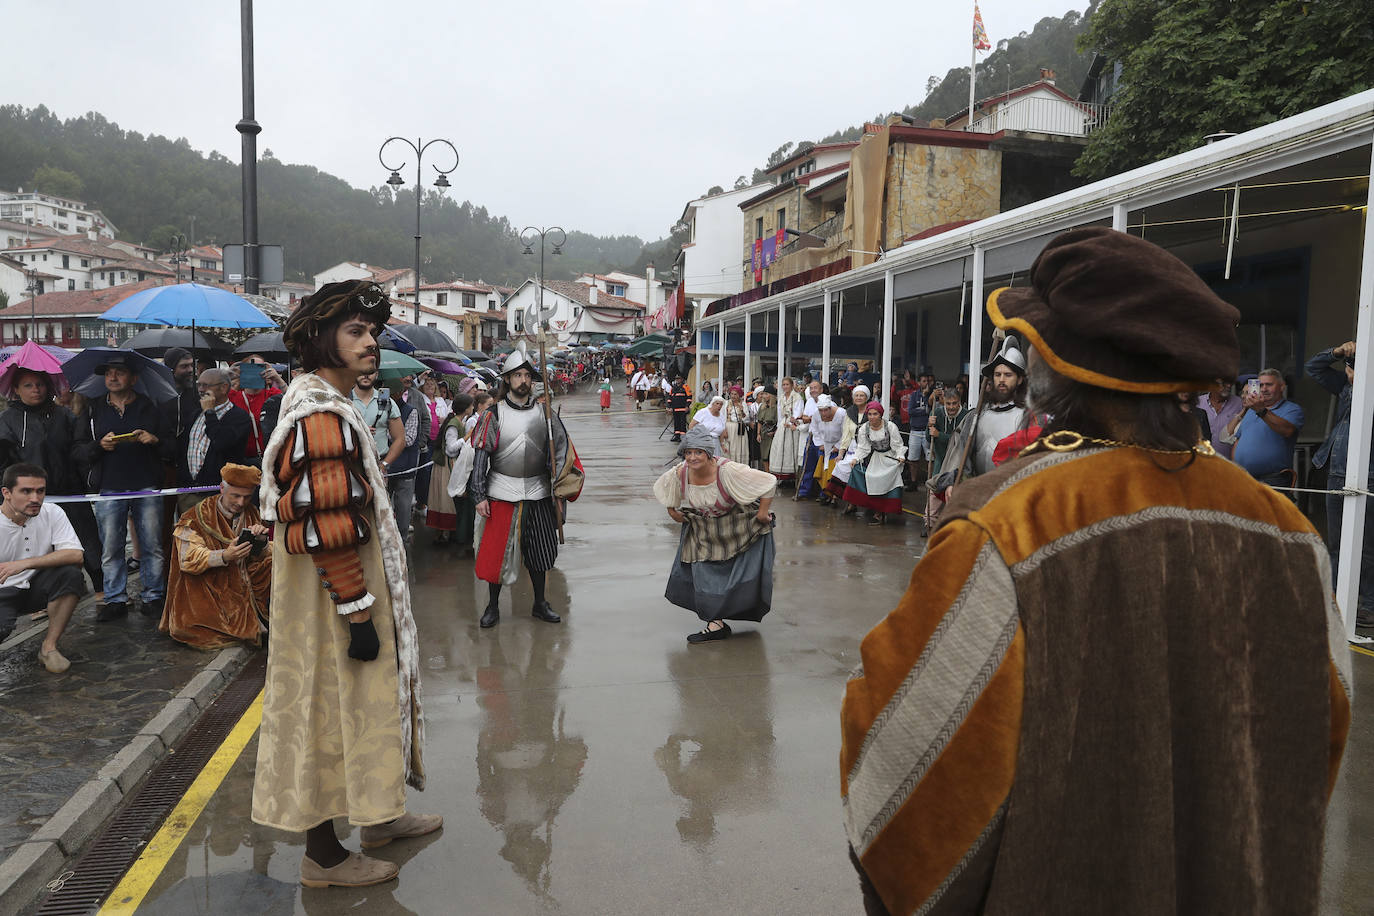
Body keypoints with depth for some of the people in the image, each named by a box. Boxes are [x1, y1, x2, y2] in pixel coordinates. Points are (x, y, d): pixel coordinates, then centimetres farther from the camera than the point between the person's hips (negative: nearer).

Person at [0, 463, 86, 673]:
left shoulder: (52, 514, -10)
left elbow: (75, 555, -22)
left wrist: (25, 563, -31)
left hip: (35, 588, 3)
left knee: (71, 573, -28)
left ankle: (49, 647, -15)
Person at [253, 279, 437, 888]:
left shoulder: (327, 406, 12)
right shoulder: (321, 415, -21)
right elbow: (327, 526, -26)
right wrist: (358, 610, -23)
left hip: (349, 587, 11)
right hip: (333, 596, -11)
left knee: (354, 699, 20)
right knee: (331, 704, 1)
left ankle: (377, 814, 36)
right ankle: (323, 855, 17)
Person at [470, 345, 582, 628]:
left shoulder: (544, 413, 4)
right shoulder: (494, 414, -3)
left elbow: (562, 447, 2)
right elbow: (480, 455, -4)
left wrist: (558, 483, -11)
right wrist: (479, 495, -8)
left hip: (538, 493, 2)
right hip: (502, 493, -2)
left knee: (539, 551, 10)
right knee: (496, 551, 2)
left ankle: (540, 604, 27)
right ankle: (493, 606, 20)